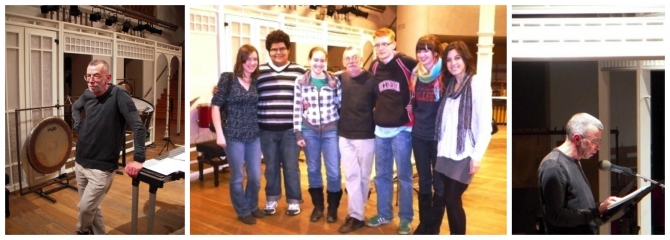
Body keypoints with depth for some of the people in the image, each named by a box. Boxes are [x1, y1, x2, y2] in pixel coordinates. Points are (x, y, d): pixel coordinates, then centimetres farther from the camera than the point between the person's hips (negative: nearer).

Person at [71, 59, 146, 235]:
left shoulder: (118, 94, -19)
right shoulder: (87, 94, 1)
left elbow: (138, 126, -25)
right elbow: (75, 107, 26)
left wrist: (138, 159, -30)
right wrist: (79, 127, 8)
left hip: (102, 168, -6)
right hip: (80, 163, 6)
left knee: (85, 208, 0)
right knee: (91, 207, 16)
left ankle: (82, 231, 32)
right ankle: (98, 234, 35)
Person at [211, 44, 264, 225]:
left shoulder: (257, 81, 6)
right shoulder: (227, 78, -6)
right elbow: (216, 106, -8)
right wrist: (219, 133, -12)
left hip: (254, 136, 4)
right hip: (233, 136, -4)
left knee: (255, 176, 13)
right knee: (237, 177, 9)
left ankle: (252, 206, 36)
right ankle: (243, 211, 28)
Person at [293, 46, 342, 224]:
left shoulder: (334, 81, 2)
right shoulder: (301, 81, 0)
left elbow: (340, 105, 4)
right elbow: (297, 108, 0)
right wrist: (298, 133, -3)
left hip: (331, 130, 0)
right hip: (309, 131, 1)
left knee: (333, 171, 1)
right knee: (313, 169, 11)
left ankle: (333, 207, 21)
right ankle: (317, 206, 28)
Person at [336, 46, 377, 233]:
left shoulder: (371, 79, -9)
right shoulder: (340, 78, 2)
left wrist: (374, 122, -5)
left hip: (365, 135, -3)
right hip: (344, 135, 3)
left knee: (363, 176, 9)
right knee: (351, 176, 7)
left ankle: (356, 213, 23)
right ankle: (357, 215, 17)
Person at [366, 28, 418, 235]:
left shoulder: (406, 63, -10)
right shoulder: (374, 67, 8)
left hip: (402, 129, -5)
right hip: (380, 128, 5)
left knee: (404, 175, 5)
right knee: (381, 175, 13)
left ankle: (406, 218, 19)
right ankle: (384, 214, 29)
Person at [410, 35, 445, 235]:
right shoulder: (416, 73, 6)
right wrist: (415, 121, 12)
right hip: (419, 135, 5)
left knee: (439, 182, 7)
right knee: (424, 181, 14)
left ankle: (435, 227, 21)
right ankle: (424, 223, 28)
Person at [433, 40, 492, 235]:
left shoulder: (478, 84, -7)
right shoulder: (448, 84, 13)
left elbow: (485, 124, -12)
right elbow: (444, 121, 11)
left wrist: (477, 156, -14)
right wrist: (441, 147, 3)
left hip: (464, 154, -6)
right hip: (446, 152, 6)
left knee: (452, 199, -2)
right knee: (450, 199, 10)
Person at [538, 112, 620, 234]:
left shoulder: (575, 162, 12)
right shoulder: (553, 166, -20)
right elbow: (557, 216, -23)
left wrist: (601, 206, 3)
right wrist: (597, 211, -21)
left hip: (587, 233, 9)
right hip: (567, 234, -9)